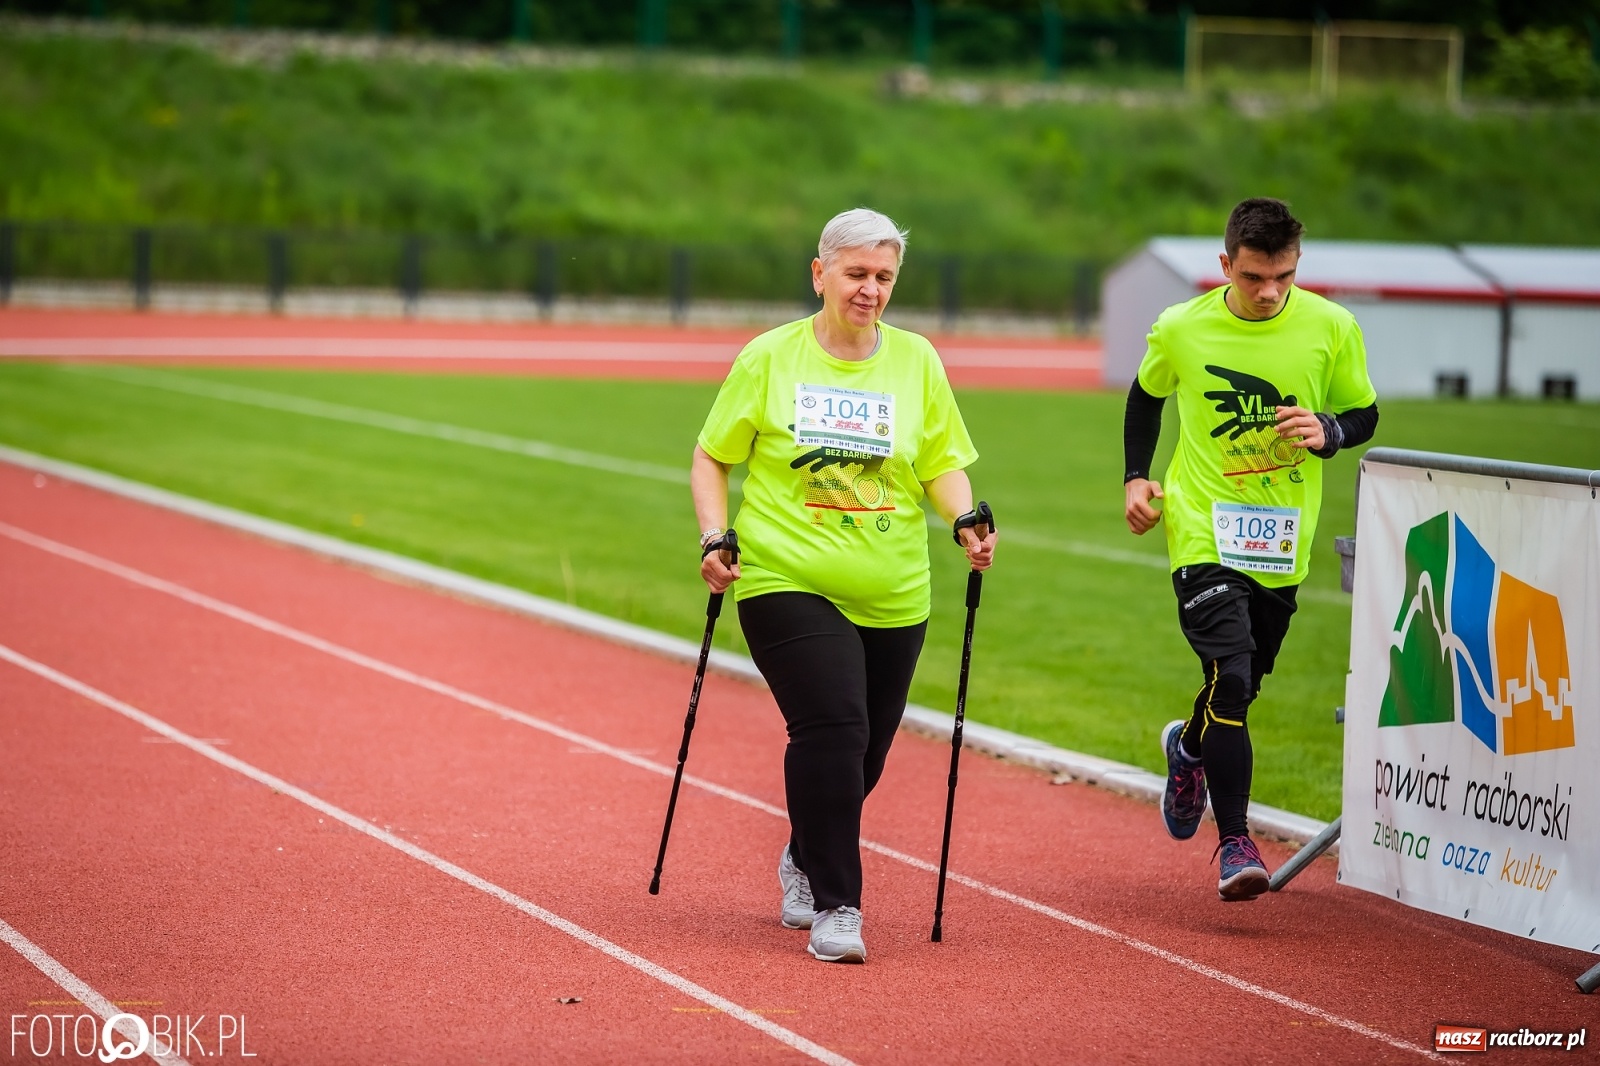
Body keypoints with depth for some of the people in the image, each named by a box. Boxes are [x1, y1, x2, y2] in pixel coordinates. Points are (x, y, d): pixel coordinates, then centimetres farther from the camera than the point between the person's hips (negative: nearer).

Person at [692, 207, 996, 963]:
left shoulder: (916, 361, 7)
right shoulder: (769, 358, 1)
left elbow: (942, 461, 10)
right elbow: (712, 456, 8)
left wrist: (966, 520, -9)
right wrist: (716, 539, -6)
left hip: (891, 597, 3)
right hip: (786, 582, -3)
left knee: (862, 751, 10)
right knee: (832, 729, -19)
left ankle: (805, 857, 40)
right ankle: (833, 905, -10)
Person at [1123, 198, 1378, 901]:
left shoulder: (1332, 328, -5)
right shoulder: (1181, 329, -5)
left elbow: (1365, 415, 7)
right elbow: (1146, 397, 15)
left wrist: (1328, 431, -14)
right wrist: (1136, 478, 4)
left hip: (1282, 539, 3)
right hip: (1204, 532, -2)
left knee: (1244, 682, 15)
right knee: (1230, 677, -17)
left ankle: (1188, 747, 50)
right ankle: (1234, 841, -9)